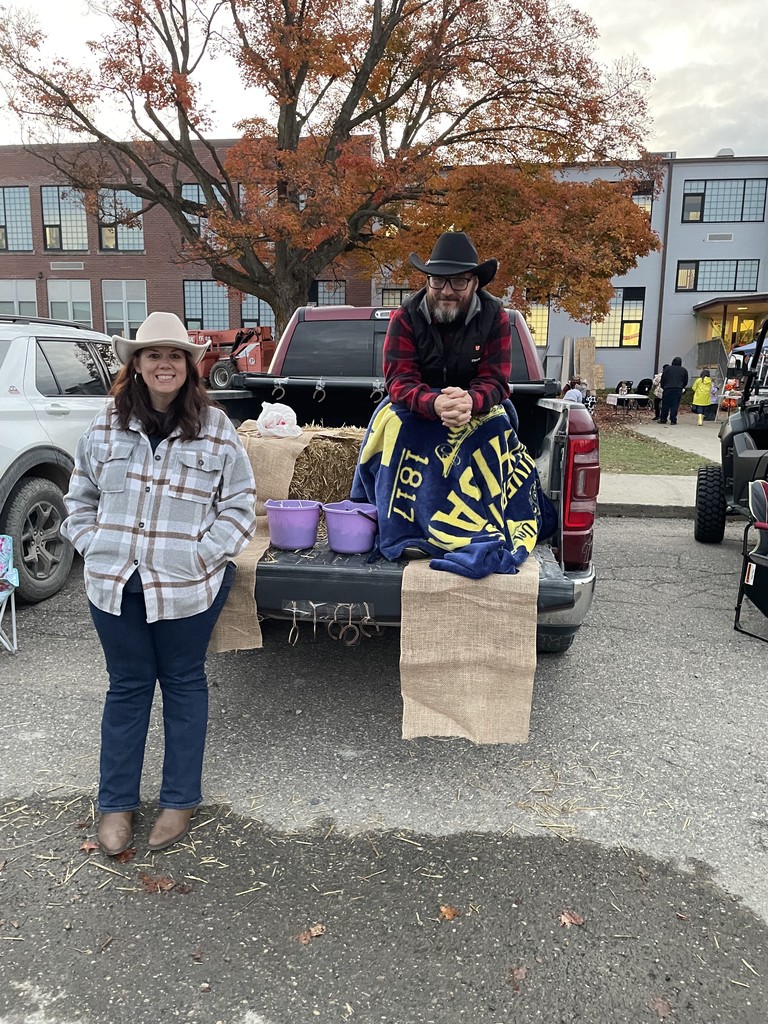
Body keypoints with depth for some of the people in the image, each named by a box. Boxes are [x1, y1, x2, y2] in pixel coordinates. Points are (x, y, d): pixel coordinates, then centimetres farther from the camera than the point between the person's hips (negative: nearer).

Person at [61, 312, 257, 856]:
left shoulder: (216, 428, -4)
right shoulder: (107, 425, 4)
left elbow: (239, 505, -1)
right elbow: (80, 498, 14)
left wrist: (202, 555, -10)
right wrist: (95, 548, 2)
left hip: (187, 588, -2)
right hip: (116, 585, 2)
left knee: (183, 684, 12)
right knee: (127, 686, 13)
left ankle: (179, 800, 29)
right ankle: (116, 803, 30)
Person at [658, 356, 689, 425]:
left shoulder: (668, 368, 4)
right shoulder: (684, 370, 10)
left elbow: (663, 379, 5)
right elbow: (685, 381, 15)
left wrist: (663, 387, 16)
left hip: (667, 389, -1)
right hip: (678, 390, 1)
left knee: (665, 405, 5)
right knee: (675, 405, 1)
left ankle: (663, 419, 8)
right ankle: (673, 420, -1)